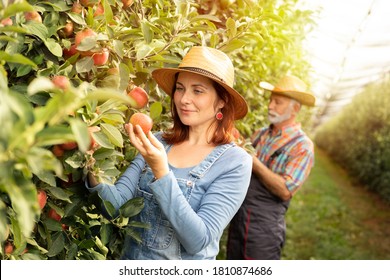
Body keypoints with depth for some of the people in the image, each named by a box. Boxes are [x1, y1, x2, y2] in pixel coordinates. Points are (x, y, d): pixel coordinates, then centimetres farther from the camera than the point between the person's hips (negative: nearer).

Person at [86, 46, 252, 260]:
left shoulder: (235, 162, -16)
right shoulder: (157, 143, -5)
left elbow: (199, 241, -24)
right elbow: (118, 201, -9)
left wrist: (160, 172, -32)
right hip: (130, 257, 4)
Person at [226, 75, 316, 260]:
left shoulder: (302, 146, -9)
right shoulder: (261, 134, 9)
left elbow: (286, 190, -18)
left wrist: (253, 161, -20)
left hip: (265, 226, -6)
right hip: (238, 218, 6)